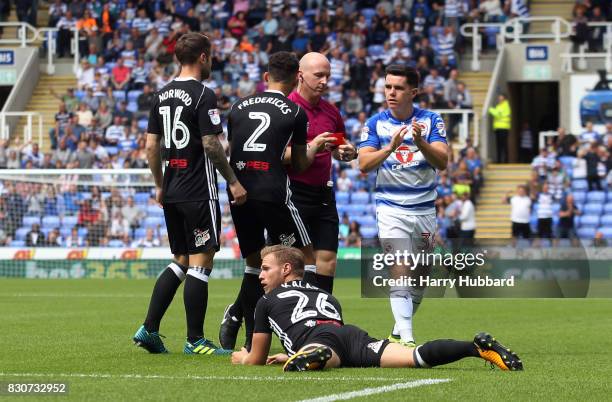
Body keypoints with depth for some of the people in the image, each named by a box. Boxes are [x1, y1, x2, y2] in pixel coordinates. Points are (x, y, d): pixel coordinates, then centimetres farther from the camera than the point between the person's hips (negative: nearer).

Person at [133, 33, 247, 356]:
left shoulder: (163, 95, 10)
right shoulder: (203, 95, -12)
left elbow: (151, 145, 12)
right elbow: (211, 144, -16)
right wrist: (233, 181, -7)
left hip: (171, 194, 8)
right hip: (198, 193, -8)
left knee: (180, 262, 15)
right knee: (200, 262, -2)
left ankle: (149, 329, 7)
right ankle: (195, 340, -1)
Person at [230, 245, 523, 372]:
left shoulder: (268, 301, 30)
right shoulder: (324, 295, 43)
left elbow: (257, 359, 34)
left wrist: (242, 357, 59)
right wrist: (292, 355, 67)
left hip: (315, 339, -3)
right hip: (353, 335, 4)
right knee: (416, 357, -17)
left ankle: (315, 357, -70)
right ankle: (477, 347, -35)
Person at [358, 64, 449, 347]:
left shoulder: (431, 121, -1)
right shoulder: (376, 124, -1)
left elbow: (442, 162, -13)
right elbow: (364, 164, -13)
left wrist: (420, 142, -31)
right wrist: (391, 146, -29)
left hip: (425, 209, 3)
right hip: (391, 209, -2)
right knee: (400, 274, -16)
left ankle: (399, 332, 28)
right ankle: (406, 340, -22)